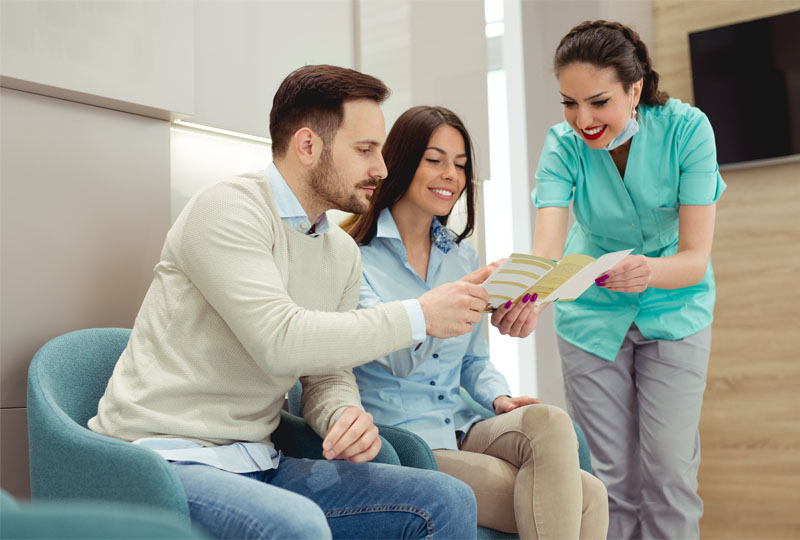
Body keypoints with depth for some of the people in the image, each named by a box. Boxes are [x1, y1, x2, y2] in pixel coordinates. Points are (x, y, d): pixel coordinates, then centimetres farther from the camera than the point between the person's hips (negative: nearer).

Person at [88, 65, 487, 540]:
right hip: (166, 459, -7)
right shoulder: (228, 210, -13)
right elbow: (280, 342, -25)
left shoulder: (343, 253, 12)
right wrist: (419, 316, -19)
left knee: (447, 501, -9)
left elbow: (328, 375, 13)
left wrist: (348, 414, -12)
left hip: (258, 465, 7)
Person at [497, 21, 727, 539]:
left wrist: (648, 271, -47)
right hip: (592, 314, 1)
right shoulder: (564, 144, -18)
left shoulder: (686, 129, -21)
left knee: (669, 473, -5)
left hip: (674, 308, -1)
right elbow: (546, 248, -31)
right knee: (611, 477, 3)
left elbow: (696, 256, -24)